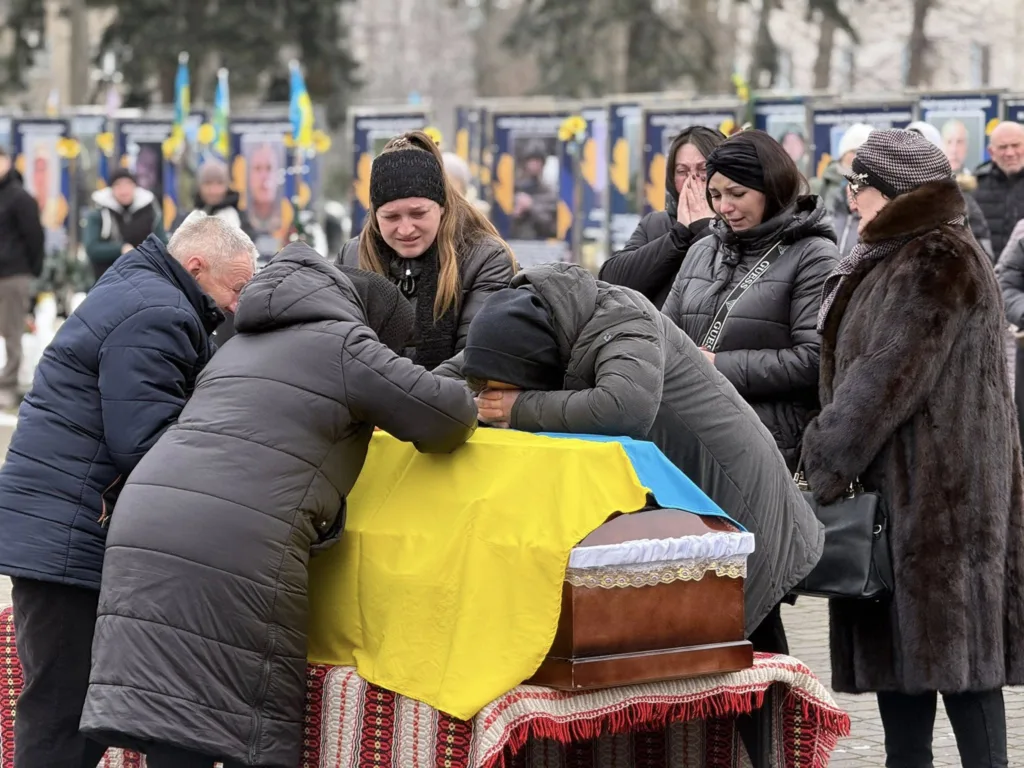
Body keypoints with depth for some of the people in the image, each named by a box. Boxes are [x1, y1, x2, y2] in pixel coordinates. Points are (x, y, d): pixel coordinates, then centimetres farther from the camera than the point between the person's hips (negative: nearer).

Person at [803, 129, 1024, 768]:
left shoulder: (938, 264, -15)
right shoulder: (895, 257, 17)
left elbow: (886, 379, -19)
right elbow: (851, 367, 21)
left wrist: (821, 465, -15)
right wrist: (827, 453, 12)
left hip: (937, 489, -10)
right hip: (893, 487, 10)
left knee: (948, 641, -7)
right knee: (896, 639, 10)